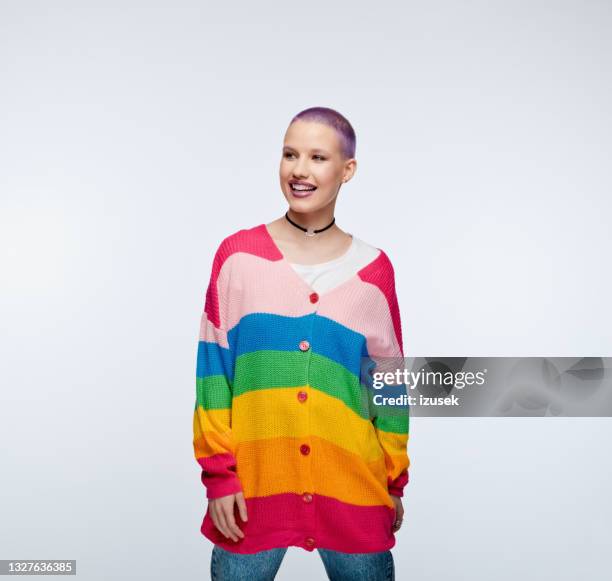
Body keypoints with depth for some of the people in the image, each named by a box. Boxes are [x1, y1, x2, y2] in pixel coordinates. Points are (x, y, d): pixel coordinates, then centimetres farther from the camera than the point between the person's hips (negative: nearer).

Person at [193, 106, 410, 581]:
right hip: (253, 483, -1)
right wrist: (219, 474, -6)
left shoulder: (374, 269, 1)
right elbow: (213, 373, -2)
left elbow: (387, 382, 6)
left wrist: (395, 482, 10)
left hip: (353, 488, 1)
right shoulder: (238, 255, -3)